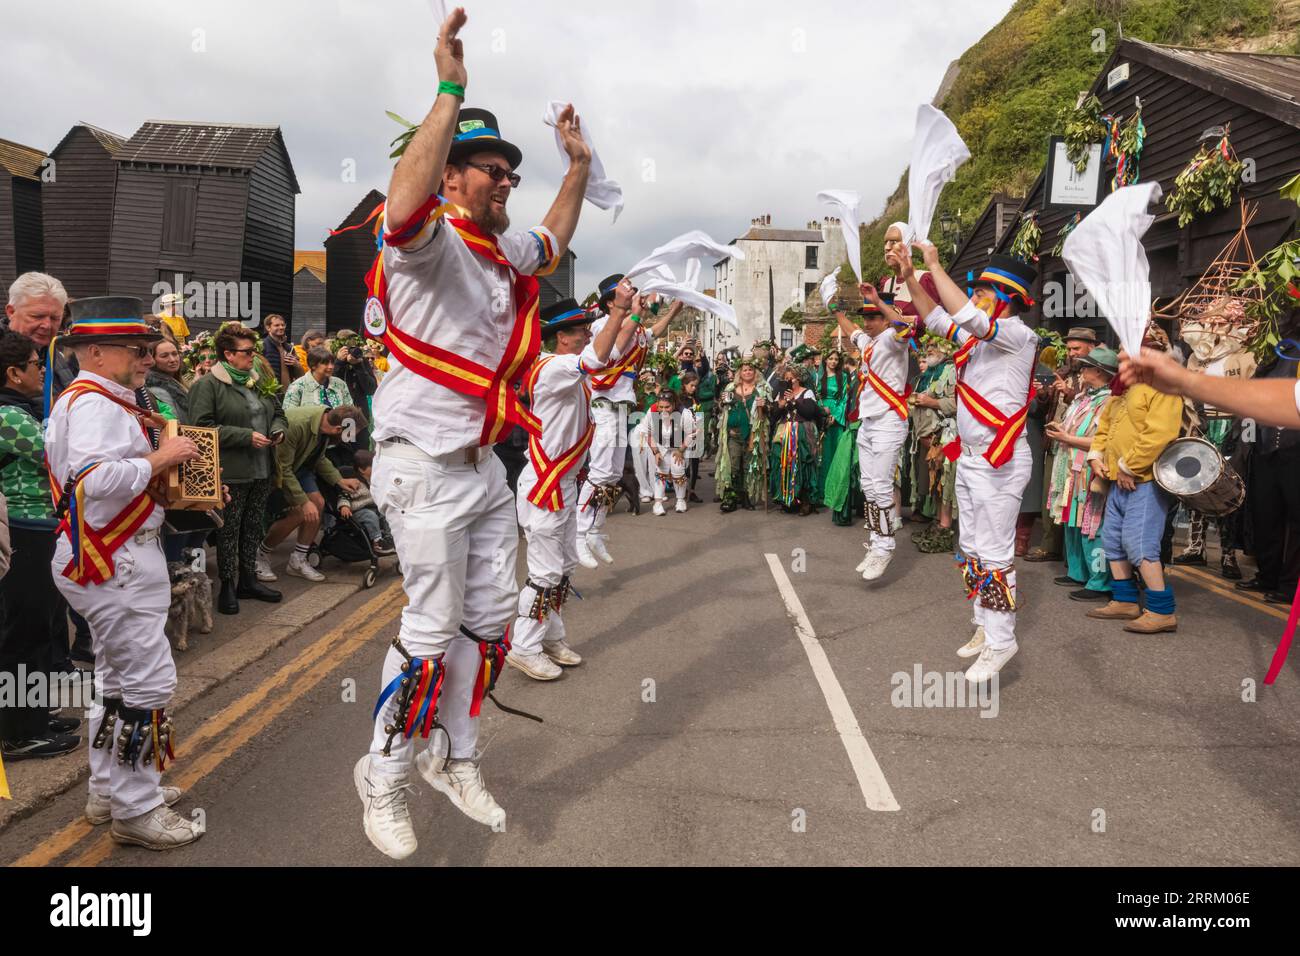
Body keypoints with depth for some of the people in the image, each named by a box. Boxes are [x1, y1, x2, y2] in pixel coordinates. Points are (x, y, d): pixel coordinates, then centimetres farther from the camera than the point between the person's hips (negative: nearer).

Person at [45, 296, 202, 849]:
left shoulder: (94, 400, 16)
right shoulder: (94, 404, -17)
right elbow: (95, 478, -33)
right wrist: (158, 458, -22)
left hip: (116, 558, 12)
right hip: (116, 565, -12)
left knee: (117, 678, 20)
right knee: (148, 681, -5)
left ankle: (109, 791, 32)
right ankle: (135, 809, 5)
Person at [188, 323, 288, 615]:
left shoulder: (258, 381, 13)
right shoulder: (208, 385, -9)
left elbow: (277, 412, 24)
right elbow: (203, 426, -18)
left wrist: (278, 430, 1)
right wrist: (247, 436, -20)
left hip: (262, 470, 7)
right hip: (231, 472, -7)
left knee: (253, 527, 15)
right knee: (229, 530, 3)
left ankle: (248, 579, 27)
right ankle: (227, 586, 14)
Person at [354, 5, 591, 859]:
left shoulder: (503, 251, 12)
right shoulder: (429, 238, -14)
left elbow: (555, 241, 33)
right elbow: (403, 202, -38)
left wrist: (580, 161, 25)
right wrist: (451, 95, -38)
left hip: (485, 463, 9)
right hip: (425, 466, -9)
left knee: (492, 620, 14)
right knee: (432, 630, -3)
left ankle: (456, 759, 31)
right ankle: (383, 776, 17)